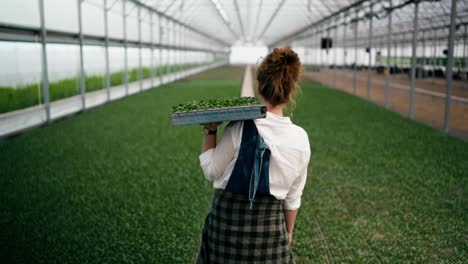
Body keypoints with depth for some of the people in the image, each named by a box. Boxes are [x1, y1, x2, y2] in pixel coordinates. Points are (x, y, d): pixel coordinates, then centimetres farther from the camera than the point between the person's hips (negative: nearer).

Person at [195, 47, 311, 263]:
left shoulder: (239, 130, -17)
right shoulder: (300, 139, -7)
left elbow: (211, 171, -7)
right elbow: (293, 196, 2)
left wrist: (210, 131, -2)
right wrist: (288, 232, 16)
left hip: (228, 219, -2)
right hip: (271, 224, 2)